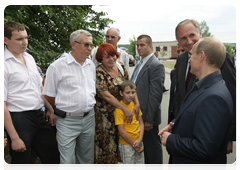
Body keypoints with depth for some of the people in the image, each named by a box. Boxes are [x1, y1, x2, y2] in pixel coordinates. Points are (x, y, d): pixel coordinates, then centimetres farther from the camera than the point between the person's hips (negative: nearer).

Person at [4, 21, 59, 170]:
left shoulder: (29, 57, 10)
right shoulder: (5, 64, -13)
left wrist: (52, 110, 11)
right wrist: (14, 138, -16)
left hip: (39, 116, 7)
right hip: (19, 119, -7)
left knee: (53, 158, 16)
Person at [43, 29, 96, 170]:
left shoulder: (91, 65, 9)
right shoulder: (58, 66, -9)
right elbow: (49, 95, -5)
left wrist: (89, 107, 11)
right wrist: (63, 111, 2)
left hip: (89, 118, 5)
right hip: (68, 121, -5)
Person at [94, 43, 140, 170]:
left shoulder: (120, 66, -2)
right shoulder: (99, 72, -19)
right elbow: (106, 95, -22)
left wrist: (137, 103, -14)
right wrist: (125, 109, -22)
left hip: (120, 110, 5)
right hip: (106, 111, -5)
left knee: (118, 137, 17)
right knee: (107, 139, 8)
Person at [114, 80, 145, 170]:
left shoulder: (135, 104, 1)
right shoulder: (119, 109, -17)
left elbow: (141, 123, 4)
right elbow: (122, 132, -17)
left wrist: (139, 140, -7)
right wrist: (134, 145, -10)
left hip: (138, 143, 6)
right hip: (126, 144, -5)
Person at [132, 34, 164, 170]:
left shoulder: (156, 65, -16)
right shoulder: (141, 64, 13)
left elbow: (156, 95, -20)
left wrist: (149, 119, -19)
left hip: (148, 116, -9)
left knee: (152, 147, 9)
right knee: (143, 145, 21)